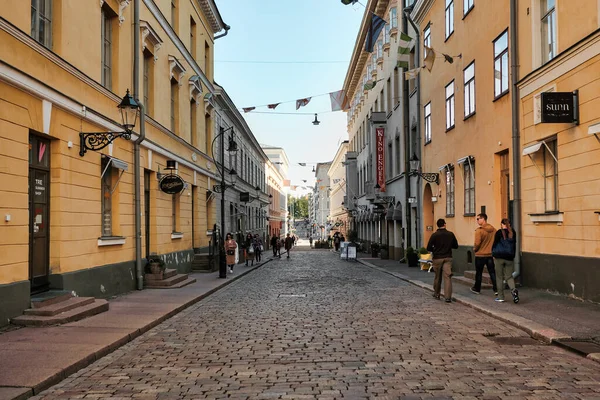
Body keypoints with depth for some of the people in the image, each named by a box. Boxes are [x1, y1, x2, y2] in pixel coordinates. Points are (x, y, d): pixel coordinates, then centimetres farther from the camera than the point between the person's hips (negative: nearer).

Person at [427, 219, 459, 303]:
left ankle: (436, 294, 27)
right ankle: (448, 297, -12)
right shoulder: (450, 234, -2)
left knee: (437, 277, 14)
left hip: (437, 258, -1)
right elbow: (456, 246, 8)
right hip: (448, 258, 1)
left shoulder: (434, 235, -8)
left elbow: (429, 248, -8)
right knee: (447, 277, -4)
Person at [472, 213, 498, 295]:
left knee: (479, 273, 9)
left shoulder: (479, 230, -17)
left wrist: (474, 249, -1)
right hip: (491, 255, 4)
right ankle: (496, 289, 2)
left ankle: (477, 289, 22)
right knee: (492, 272, 7)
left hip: (480, 255, -4)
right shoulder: (493, 229, 1)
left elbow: (477, 243, -20)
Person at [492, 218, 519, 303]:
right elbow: (514, 245, 10)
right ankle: (513, 289, -18)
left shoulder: (499, 232, -6)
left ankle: (501, 297, 8)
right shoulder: (513, 232, 5)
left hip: (499, 257, -3)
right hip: (509, 257, 3)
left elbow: (495, 244, -4)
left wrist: (493, 255, 7)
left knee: (499, 277, 5)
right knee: (509, 276, 10)